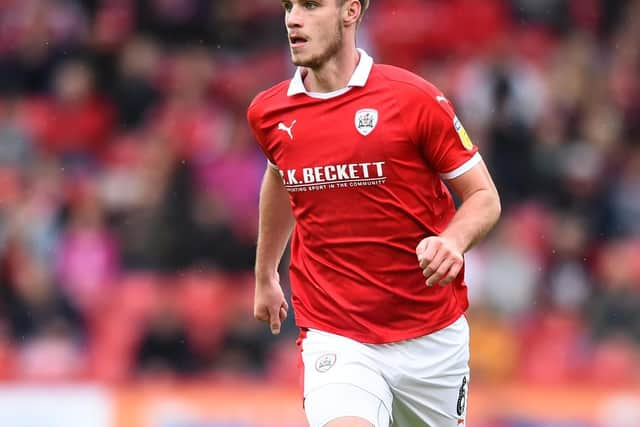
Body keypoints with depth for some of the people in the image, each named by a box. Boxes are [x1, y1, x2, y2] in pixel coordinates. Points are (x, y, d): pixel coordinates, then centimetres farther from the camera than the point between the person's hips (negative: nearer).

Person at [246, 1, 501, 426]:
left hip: (432, 338, -1)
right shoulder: (268, 113, 2)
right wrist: (265, 275, 35)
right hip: (334, 339, 1)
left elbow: (485, 197, -3)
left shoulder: (415, 99, -10)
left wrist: (453, 241, -25)